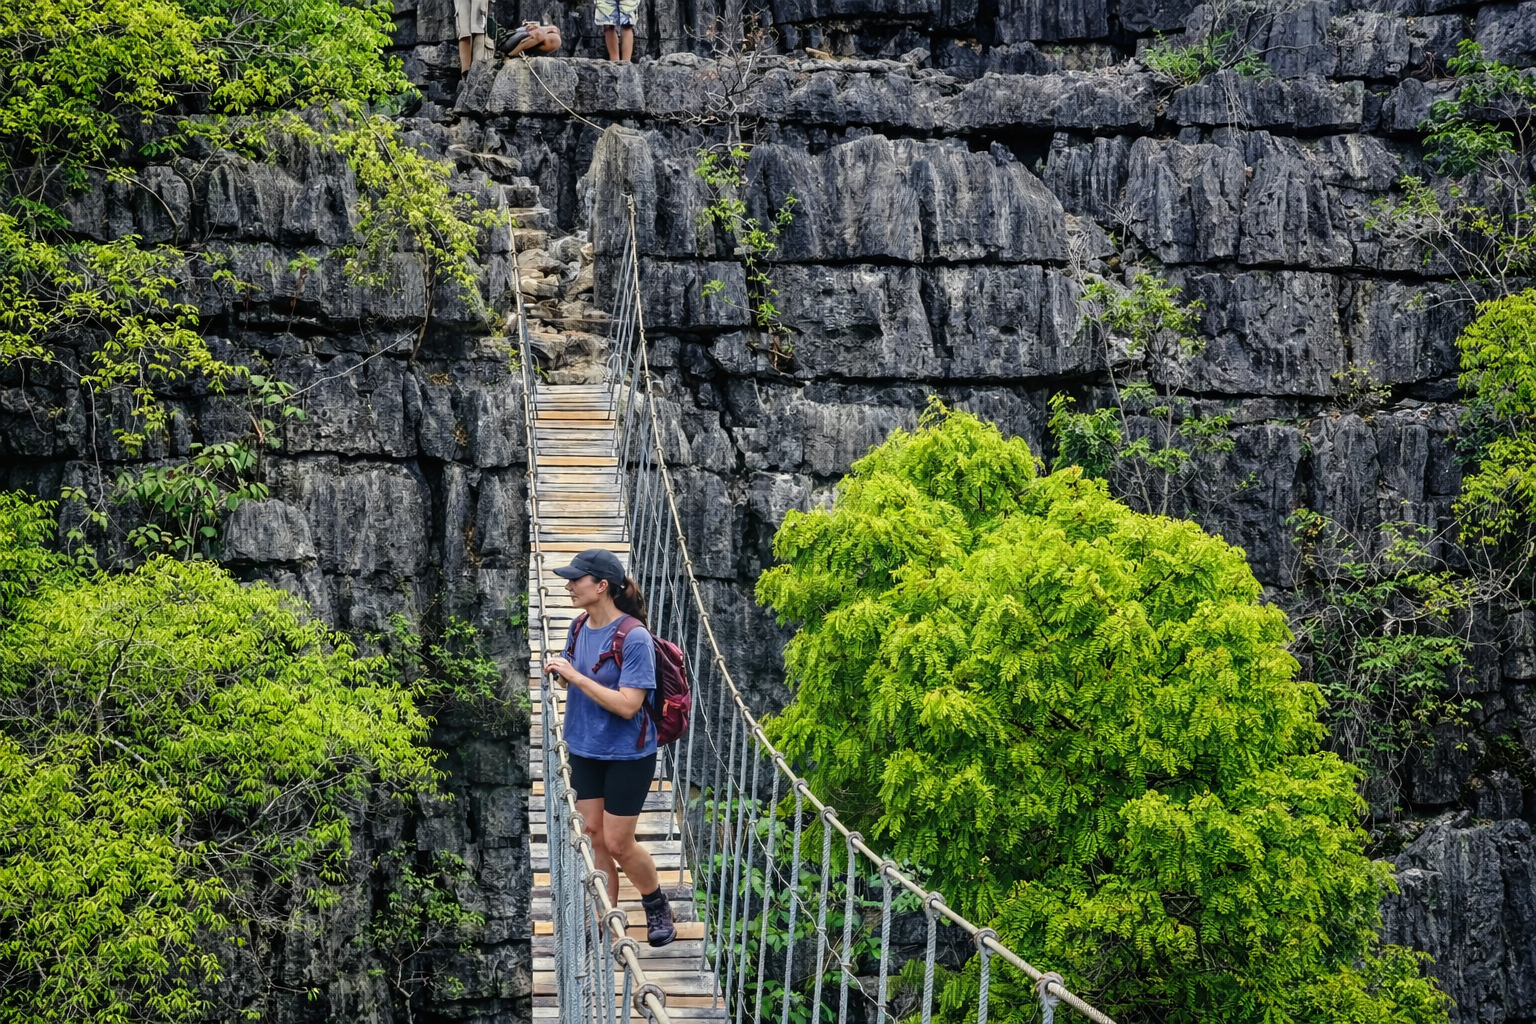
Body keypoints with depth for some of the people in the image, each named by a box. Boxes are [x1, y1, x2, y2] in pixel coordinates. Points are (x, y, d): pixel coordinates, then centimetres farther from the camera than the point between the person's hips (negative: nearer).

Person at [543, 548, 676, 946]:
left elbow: (627, 705, -27)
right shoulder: (579, 629, 0)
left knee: (618, 843, 1)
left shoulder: (634, 637, -22)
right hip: (585, 750, 6)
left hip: (627, 755, -6)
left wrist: (576, 675, -27)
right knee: (594, 836, 10)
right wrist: (560, 674, -8)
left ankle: (657, 906, 25)